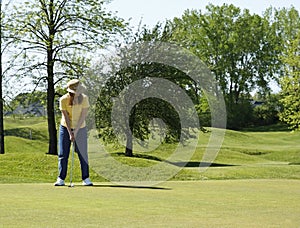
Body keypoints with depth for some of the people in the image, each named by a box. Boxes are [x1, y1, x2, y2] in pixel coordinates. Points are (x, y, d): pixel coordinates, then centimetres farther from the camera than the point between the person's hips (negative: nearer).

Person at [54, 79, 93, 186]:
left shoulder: (84, 98, -17)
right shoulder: (63, 100, -18)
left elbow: (83, 116, -16)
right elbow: (66, 117, -15)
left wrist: (75, 131, -19)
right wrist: (70, 133, -18)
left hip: (80, 128, 0)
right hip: (65, 128, 0)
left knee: (83, 154, -3)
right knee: (63, 154, -1)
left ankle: (86, 178, 4)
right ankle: (61, 179, 5)